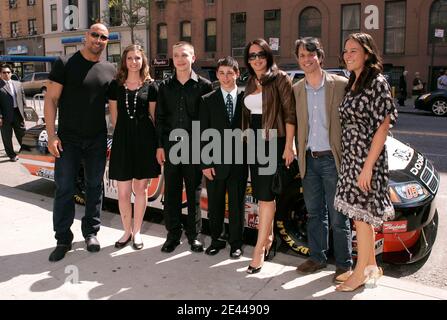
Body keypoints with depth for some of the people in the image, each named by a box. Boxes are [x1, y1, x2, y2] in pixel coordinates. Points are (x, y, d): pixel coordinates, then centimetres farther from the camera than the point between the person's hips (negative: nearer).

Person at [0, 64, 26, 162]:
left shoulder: (18, 84, 11)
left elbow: (23, 99, 13)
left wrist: (24, 113, 8)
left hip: (18, 114, 4)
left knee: (22, 134, 14)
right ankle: (12, 155, 19)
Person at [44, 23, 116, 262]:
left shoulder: (110, 70, 7)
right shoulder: (65, 63, -3)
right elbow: (51, 99, -5)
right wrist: (51, 135, -13)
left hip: (98, 140, 3)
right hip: (68, 139, -3)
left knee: (94, 186, 10)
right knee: (64, 188, 1)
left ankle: (91, 231, 25)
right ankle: (63, 239, 13)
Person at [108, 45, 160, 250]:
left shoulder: (150, 85, 4)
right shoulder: (116, 85, 6)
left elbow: (153, 116, 6)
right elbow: (114, 116, 11)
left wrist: (156, 142, 1)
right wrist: (125, 133, 9)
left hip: (145, 140, -1)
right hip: (122, 140, 1)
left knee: (140, 189, 8)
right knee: (123, 192, 3)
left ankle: (136, 232, 22)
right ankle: (127, 231, 22)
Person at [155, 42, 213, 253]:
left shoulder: (204, 85, 0)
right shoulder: (165, 86, 8)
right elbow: (159, 117, 9)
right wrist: (160, 145, 4)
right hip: (171, 146, 3)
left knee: (194, 192, 6)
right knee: (171, 192, 7)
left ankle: (193, 235, 19)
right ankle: (173, 234, 19)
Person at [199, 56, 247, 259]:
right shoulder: (208, 101, 2)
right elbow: (203, 134, 0)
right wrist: (205, 163, -5)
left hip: (239, 162, 0)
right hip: (215, 163, 1)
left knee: (237, 205, 9)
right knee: (215, 204, 12)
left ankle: (236, 243, 25)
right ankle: (216, 240, 29)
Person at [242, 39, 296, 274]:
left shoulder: (280, 79, -6)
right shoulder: (250, 82, 14)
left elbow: (290, 114, -10)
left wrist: (288, 146, -16)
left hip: (274, 142, -7)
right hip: (254, 143, 7)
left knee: (266, 195, -8)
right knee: (260, 194, 12)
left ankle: (259, 250, -5)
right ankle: (269, 238, 26)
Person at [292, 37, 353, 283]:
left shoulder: (341, 85, -6)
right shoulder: (296, 90, 7)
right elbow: (296, 126, 11)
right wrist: (300, 157, 7)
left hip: (333, 159, -4)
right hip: (309, 159, 4)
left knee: (338, 217, 3)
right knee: (314, 213, 15)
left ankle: (344, 264, 18)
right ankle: (317, 258, 30)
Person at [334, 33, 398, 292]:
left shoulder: (377, 83, -11)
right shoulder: (353, 84, 14)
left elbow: (383, 127, -15)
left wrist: (368, 166, -20)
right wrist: (351, 161, 11)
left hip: (367, 159, -8)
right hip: (351, 159, 8)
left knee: (362, 215, -1)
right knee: (363, 216, 15)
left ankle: (361, 273, 13)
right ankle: (371, 266, 28)